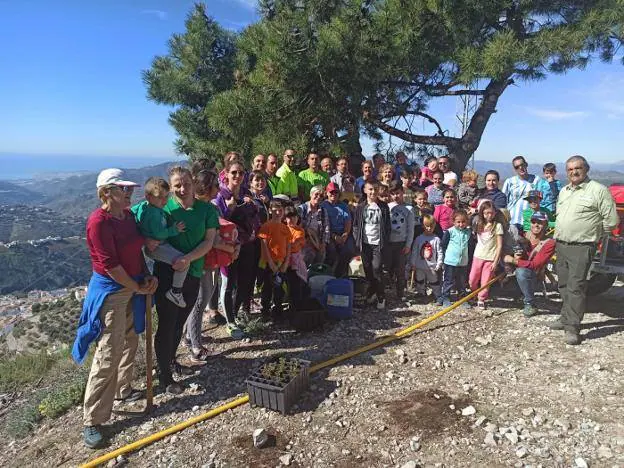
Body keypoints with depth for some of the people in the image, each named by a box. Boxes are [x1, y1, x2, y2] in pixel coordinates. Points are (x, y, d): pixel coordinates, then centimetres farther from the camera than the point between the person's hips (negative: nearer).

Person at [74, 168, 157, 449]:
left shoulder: (129, 215, 4)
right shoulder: (99, 221, -21)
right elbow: (110, 264, -22)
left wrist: (147, 277, 1)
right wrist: (138, 288, -13)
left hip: (133, 287, 8)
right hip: (111, 291, -8)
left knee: (130, 343, 20)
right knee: (108, 355, -5)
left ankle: (123, 389, 41)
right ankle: (92, 421, 8)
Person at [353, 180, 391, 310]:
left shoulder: (383, 207, 2)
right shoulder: (360, 207, 6)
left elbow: (387, 226, 3)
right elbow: (355, 225, 9)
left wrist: (385, 241, -5)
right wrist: (357, 240, -1)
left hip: (378, 243, -2)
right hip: (365, 243, 2)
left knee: (376, 269, -9)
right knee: (368, 270, 7)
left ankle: (381, 297, 3)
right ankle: (372, 292, 24)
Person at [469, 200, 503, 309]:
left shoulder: (497, 226, -7)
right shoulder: (479, 224, 7)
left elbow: (499, 245, -7)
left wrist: (496, 261, -9)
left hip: (490, 258, -4)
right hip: (478, 256, 4)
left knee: (485, 281, 3)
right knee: (472, 280, 8)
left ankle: (481, 300, 20)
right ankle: (474, 296, 31)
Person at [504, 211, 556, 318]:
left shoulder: (549, 243, -15)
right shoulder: (525, 236, 1)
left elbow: (535, 265, -22)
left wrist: (513, 261, -25)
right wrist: (515, 256, -18)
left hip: (534, 277, -8)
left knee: (521, 271, -36)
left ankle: (530, 305, -18)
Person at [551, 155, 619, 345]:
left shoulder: (599, 190, -8)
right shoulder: (563, 191, 15)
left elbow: (611, 221, -7)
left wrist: (592, 233, 2)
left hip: (582, 248, -7)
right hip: (561, 245, 7)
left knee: (576, 287, -10)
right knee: (564, 286, 13)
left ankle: (572, 328, -5)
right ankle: (566, 318, 26)